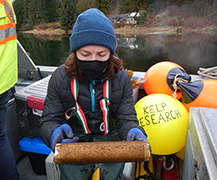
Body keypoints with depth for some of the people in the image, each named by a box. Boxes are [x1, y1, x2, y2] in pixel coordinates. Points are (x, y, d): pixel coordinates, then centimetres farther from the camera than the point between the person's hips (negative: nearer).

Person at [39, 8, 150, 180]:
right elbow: (49, 120, -6)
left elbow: (126, 119, -6)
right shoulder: (60, 78, -8)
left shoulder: (121, 78, -6)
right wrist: (54, 133, -31)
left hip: (110, 141, 1)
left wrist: (134, 133, -31)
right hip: (74, 144, 0)